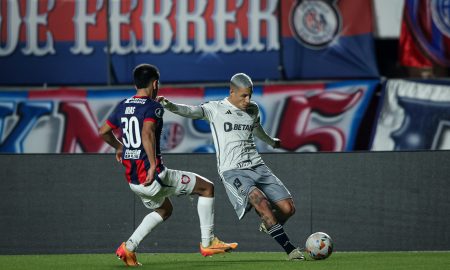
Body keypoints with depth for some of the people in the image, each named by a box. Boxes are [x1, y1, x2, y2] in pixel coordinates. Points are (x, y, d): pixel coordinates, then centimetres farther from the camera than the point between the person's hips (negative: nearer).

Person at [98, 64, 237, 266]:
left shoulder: (123, 106, 10)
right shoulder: (153, 107, -12)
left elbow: (103, 131, 21)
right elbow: (147, 133, -30)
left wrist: (118, 147, 38)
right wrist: (153, 166, -31)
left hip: (133, 180, 8)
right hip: (152, 176, -8)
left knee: (164, 210, 32)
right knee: (207, 188, 7)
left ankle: (128, 248, 18)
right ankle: (207, 243, 8)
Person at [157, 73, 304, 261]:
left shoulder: (253, 109, 16)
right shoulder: (215, 109, 0)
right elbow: (190, 111, -13)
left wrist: (271, 141, 57)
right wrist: (169, 105, -33)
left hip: (257, 166, 6)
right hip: (233, 171, -6)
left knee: (288, 208, -6)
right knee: (260, 200, -31)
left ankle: (268, 225, 28)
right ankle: (289, 249, -26)